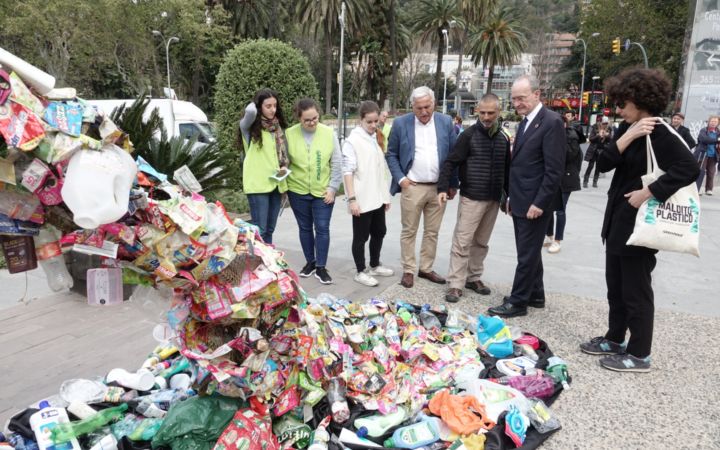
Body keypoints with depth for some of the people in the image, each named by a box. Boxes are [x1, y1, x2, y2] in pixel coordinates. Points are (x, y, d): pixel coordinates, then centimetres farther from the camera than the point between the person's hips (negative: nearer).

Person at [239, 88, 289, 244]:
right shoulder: (249, 126, -7)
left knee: (269, 230, 14)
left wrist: (284, 167, 2)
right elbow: (250, 111, -30)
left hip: (276, 183, 6)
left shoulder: (278, 127, 12)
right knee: (259, 230, -6)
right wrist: (254, 104, -7)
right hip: (258, 183, -6)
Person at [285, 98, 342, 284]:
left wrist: (332, 188, -5)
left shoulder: (329, 133, -6)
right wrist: (284, 185, -1)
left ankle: (321, 267, 11)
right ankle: (310, 262, 30)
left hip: (323, 191, -1)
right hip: (298, 191, 1)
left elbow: (337, 164, -2)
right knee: (305, 228, 13)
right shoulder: (289, 134, -7)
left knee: (322, 228, 0)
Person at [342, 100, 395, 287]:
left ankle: (374, 266, 34)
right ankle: (360, 272, 16)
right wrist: (352, 198, -20)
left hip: (377, 198, 7)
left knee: (379, 232, 17)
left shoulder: (377, 138, 11)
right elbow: (348, 172, -15)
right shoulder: (352, 141, -10)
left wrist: (386, 194, 16)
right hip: (362, 200, -7)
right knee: (361, 237, 3)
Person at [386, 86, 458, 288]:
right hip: (412, 187, -2)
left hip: (439, 187, 2)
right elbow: (391, 154, 4)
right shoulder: (400, 123, -2)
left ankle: (426, 268, 24)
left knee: (432, 232, 11)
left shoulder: (446, 122, 3)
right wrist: (400, 178, -6)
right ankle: (408, 270, 16)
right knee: (409, 232, 5)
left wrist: (453, 184, 5)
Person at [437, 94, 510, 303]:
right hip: (471, 197, -5)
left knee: (481, 242, 13)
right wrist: (443, 188, -20)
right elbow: (450, 163, -9)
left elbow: (506, 169, 17)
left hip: (494, 199, 5)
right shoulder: (469, 135, -6)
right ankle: (456, 284, 1)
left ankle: (473, 277, 25)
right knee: (462, 242, -4)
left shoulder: (503, 137, 9)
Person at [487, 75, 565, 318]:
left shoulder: (551, 122, -14)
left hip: (535, 202, -9)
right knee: (529, 251, 17)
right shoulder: (525, 122, 14)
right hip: (521, 201, 9)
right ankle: (535, 295, 29)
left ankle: (517, 301, 10)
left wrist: (539, 203, -20)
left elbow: (554, 169, -19)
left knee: (527, 254, 0)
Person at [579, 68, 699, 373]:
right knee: (615, 286, 18)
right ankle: (615, 340, 33)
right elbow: (604, 163, -1)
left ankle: (640, 355, 16)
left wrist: (647, 193, -25)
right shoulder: (628, 128, 9)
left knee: (636, 290, 2)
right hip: (617, 220, 9)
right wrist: (628, 136, -14)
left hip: (639, 223, -9)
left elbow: (689, 169, -28)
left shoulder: (661, 134, -16)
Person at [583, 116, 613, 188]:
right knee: (590, 166, -4)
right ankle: (585, 181, 2)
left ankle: (595, 182, 11)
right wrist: (598, 135, -26)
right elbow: (591, 139, -9)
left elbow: (611, 140, 0)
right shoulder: (595, 127, -7)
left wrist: (607, 135, -20)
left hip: (603, 151, 3)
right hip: (593, 150, -2)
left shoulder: (609, 129, 1)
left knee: (598, 167, 4)